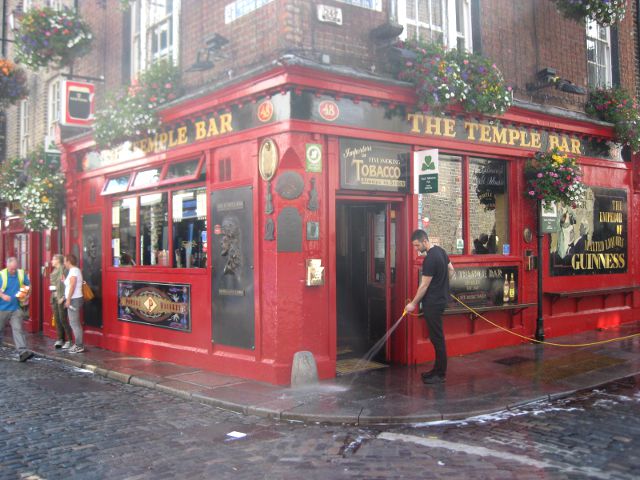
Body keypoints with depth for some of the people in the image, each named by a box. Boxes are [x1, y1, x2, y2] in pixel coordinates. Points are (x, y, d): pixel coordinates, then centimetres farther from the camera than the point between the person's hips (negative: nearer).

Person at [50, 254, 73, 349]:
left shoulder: (63, 269, -12)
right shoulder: (54, 270, 16)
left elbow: (64, 284, -18)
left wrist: (62, 297, -20)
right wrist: (53, 297, 13)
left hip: (61, 298, -9)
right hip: (54, 298, 9)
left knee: (63, 320, -8)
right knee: (57, 320, 10)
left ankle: (69, 341, -3)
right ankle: (60, 339, 18)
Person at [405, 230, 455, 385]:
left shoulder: (430, 259, -20)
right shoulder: (440, 251, 9)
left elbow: (424, 285, -16)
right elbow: (451, 271, 20)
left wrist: (413, 303, -8)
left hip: (433, 303, -10)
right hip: (440, 298, 10)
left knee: (437, 338, -4)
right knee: (436, 337, 15)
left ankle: (440, 374, 2)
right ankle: (438, 369, 22)